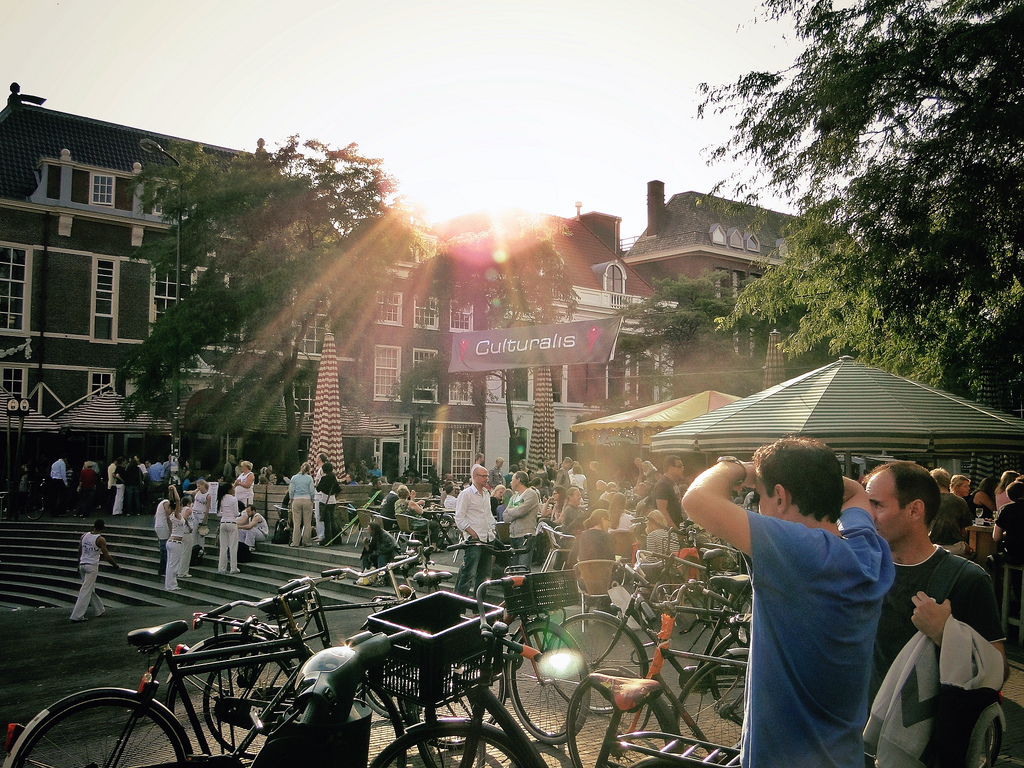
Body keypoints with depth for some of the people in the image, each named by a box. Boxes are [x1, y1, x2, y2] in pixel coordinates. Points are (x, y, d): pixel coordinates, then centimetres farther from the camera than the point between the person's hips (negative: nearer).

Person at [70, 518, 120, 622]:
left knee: (90, 589, 18)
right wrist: (116, 566, 0)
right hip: (92, 566, -6)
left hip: (82, 564, 6)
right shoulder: (100, 539, -12)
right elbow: (106, 556, -12)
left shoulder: (84, 536, 4)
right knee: (86, 591, -3)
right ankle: (77, 616, -6)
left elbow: (79, 552, 11)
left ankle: (99, 610, 30)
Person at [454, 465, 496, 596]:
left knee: (484, 573, 11)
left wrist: (492, 529, 13)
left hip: (487, 538, 8)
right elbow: (459, 518, -11)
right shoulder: (466, 494, -7)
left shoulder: (486, 494, 18)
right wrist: (472, 533, -16)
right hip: (474, 539, -8)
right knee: (469, 572, -12)